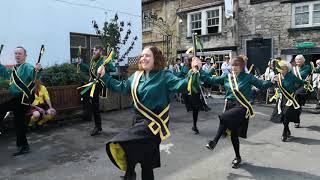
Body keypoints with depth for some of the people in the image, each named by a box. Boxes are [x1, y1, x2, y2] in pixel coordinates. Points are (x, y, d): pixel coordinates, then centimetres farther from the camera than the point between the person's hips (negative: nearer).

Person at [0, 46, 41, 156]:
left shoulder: (27, 67, -12)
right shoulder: (15, 68, 17)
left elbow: (33, 75, -32)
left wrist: (36, 70, -53)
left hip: (23, 98, -9)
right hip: (18, 99, 9)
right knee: (19, 122, 13)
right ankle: (23, 146, 24)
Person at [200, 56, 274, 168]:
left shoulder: (248, 77, -4)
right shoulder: (227, 77, 6)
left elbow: (262, 84, -5)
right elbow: (212, 80, 6)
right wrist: (200, 72, 0)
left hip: (242, 106, -5)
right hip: (230, 105, 5)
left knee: (224, 117, -32)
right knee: (234, 133, 12)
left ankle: (214, 141, -18)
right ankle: (238, 157, 30)